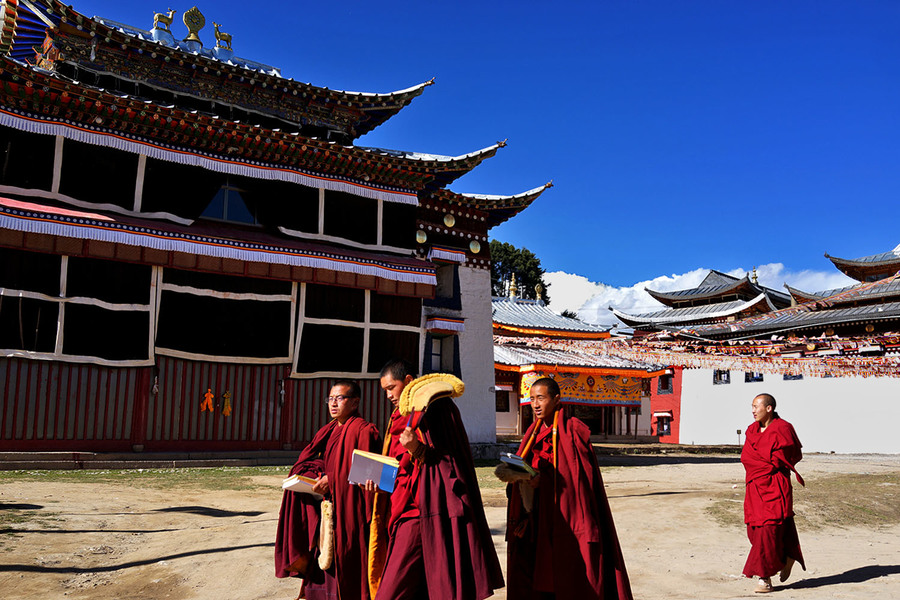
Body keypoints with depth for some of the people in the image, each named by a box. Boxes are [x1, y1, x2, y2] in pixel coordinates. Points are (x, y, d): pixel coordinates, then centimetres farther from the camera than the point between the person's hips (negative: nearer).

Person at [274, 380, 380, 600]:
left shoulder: (363, 431, -8)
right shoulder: (326, 432, 16)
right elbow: (305, 465, 19)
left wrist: (331, 480, -18)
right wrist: (314, 477, -3)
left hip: (347, 511, -7)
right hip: (323, 509, 7)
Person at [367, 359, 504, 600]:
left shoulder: (436, 408, -7)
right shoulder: (400, 417, 17)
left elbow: (450, 462, -11)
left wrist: (419, 451, -26)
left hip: (418, 511, -8)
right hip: (401, 507, 8)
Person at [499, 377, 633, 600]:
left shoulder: (573, 430, -6)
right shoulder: (534, 433, 13)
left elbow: (579, 474, -13)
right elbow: (526, 470, 12)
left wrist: (543, 479, -21)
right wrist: (513, 474, -8)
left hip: (566, 515, -5)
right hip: (539, 519, 6)